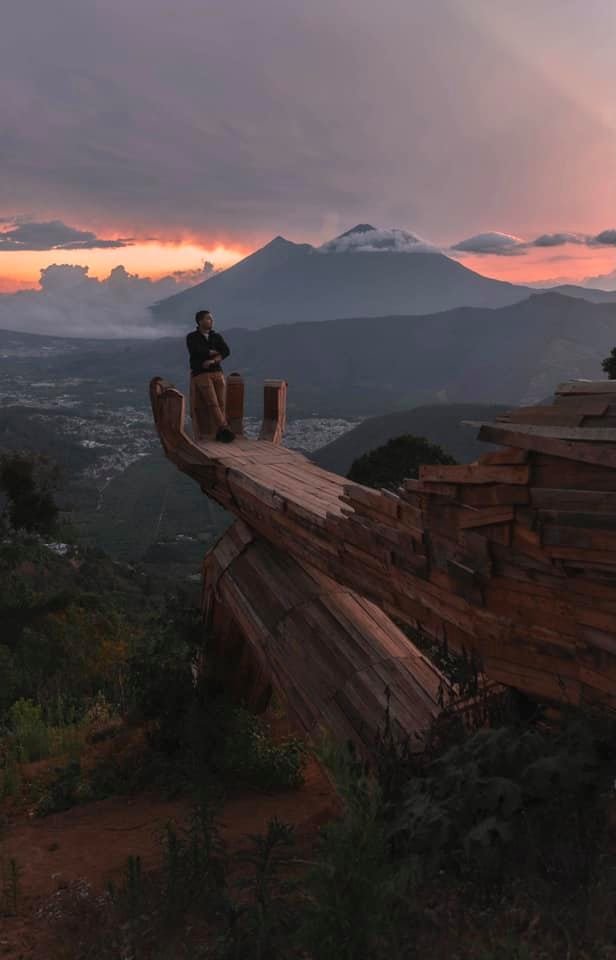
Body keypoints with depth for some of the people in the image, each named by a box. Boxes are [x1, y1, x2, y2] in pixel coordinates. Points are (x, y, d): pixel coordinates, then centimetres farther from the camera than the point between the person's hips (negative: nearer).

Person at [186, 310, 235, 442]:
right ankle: (225, 429, -23)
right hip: (201, 375, -4)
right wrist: (216, 352, -6)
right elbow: (199, 352, -20)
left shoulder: (217, 337, 11)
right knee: (212, 403, -16)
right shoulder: (191, 338, -2)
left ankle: (220, 433, -1)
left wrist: (212, 360, -20)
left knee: (220, 403, -4)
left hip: (217, 374, 4)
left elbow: (226, 352, -5)